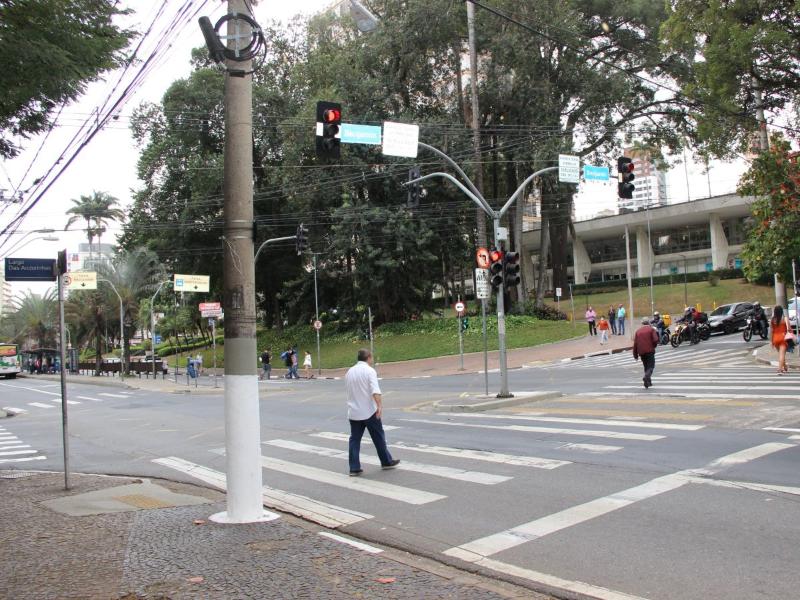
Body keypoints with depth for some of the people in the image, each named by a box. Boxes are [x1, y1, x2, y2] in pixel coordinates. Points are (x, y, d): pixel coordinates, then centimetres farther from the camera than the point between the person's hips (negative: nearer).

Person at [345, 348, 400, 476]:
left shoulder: (349, 371, 9)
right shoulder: (369, 371, -9)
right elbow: (375, 390, -24)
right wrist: (380, 405, -32)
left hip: (353, 412, 5)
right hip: (369, 412, -5)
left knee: (354, 440, 6)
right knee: (378, 437, 10)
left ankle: (354, 468, 3)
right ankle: (386, 462, 22)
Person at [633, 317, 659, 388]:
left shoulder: (638, 331, 11)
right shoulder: (651, 329, 0)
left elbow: (635, 343, 7)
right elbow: (655, 340, -13)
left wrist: (635, 355, 11)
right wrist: (653, 346, 9)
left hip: (641, 352, 4)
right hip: (650, 351, -4)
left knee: (646, 366, 16)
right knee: (651, 366, -2)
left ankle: (648, 382, 17)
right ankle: (646, 376, -28)